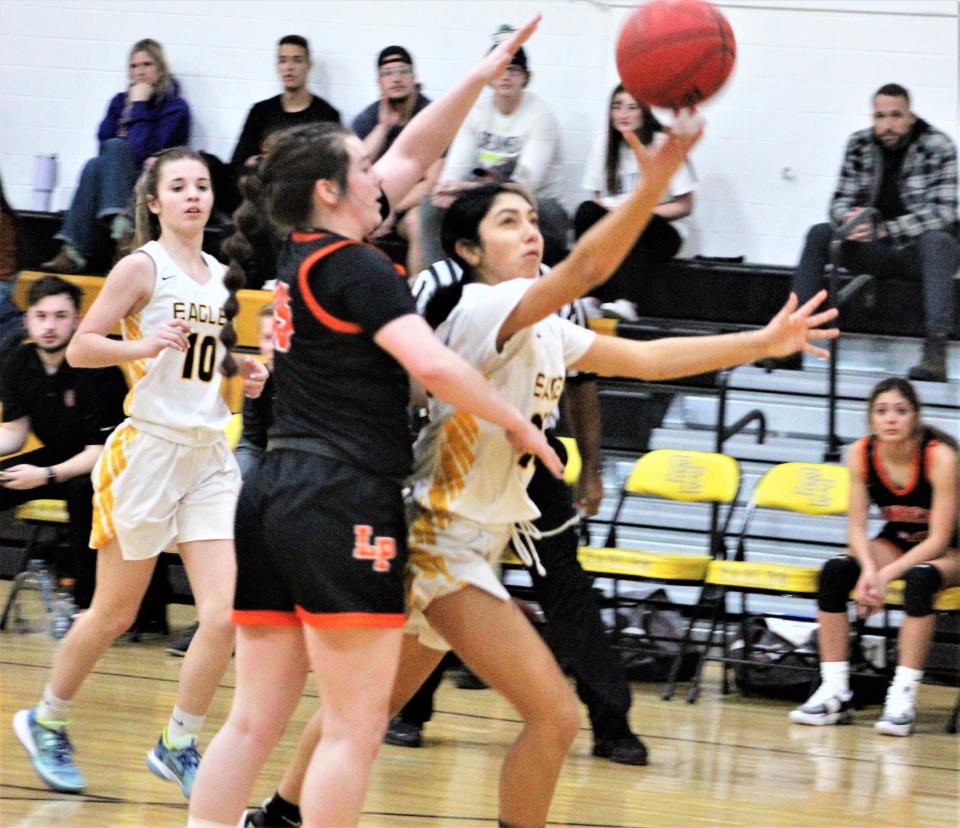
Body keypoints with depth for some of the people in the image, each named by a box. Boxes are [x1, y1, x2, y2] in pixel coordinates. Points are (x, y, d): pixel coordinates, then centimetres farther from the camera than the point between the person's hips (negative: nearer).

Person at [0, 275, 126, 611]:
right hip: (55, 456, 7)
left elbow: (102, 449, -21)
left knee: (83, 490, -38)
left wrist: (46, 476, -32)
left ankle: (85, 601, -28)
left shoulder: (97, 367, -22)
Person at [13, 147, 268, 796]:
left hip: (211, 455, 5)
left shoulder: (222, 277, 12)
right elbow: (80, 348, -10)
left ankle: (178, 745, 8)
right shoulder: (143, 267, -6)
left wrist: (246, 373, 7)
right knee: (114, 615, 5)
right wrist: (143, 345, -26)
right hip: (149, 447, -5)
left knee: (224, 615, -7)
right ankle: (47, 722, 27)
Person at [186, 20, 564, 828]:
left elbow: (412, 155, 25)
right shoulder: (354, 266, -8)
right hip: (345, 502, -9)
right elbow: (434, 365, -19)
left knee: (255, 719, 7)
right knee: (356, 725, -5)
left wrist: (483, 75, 24)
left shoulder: (308, 250, 17)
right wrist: (520, 426, -6)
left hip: (274, 494, 9)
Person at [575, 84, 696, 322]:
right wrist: (610, 210, -12)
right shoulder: (603, 146, 8)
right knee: (586, 212, -27)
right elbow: (597, 198, 12)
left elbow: (684, 206, -3)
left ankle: (626, 302, -53)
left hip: (661, 232, -4)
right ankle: (591, 297, -39)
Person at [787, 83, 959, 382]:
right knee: (818, 235, -15)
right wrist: (848, 218, -26)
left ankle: (936, 354, -49)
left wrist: (883, 229, -33)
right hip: (878, 250, 4)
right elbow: (841, 200, 0)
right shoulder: (860, 144, -1)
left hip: (925, 250, -4)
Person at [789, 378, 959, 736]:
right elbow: (856, 525, -9)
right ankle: (834, 692, -24)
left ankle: (903, 697, -38)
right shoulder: (861, 454, -12)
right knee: (835, 569, -24)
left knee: (920, 577, -38)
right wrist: (868, 569, -29)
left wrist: (885, 575, -32)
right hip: (895, 542, 4)